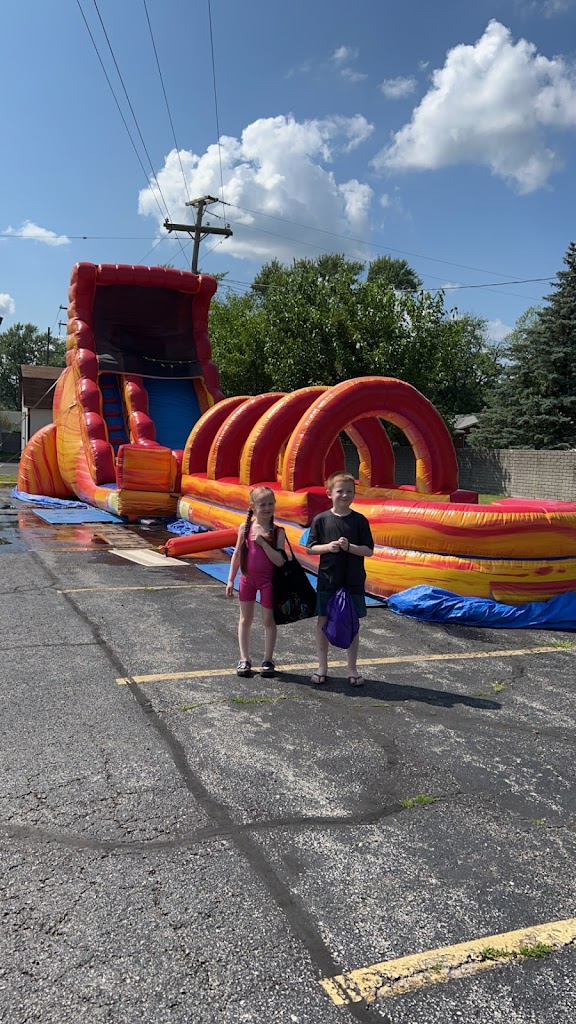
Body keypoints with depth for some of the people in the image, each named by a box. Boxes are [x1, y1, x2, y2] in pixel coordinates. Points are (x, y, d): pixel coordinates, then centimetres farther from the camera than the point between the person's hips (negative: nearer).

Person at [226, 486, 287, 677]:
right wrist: (230, 580, 2)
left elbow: (279, 561, -17)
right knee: (245, 619, 9)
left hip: (268, 579, -2)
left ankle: (268, 660, 19)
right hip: (247, 577, 2)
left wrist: (263, 542, -24)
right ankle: (244, 659, 20)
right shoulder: (245, 528, -5)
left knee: (268, 620, 7)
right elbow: (237, 554, 3)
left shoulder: (278, 532, -10)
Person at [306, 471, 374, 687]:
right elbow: (310, 548, 0)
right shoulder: (321, 519, -3)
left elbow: (369, 550, -3)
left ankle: (352, 668, 22)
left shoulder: (360, 520, -3)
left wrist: (349, 547, -19)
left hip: (353, 582, 0)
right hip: (327, 580, 0)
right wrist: (328, 547, -16)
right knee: (323, 621, 8)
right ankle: (322, 666, 23)